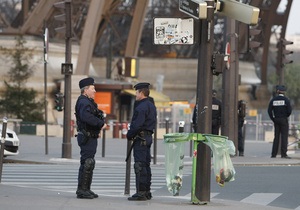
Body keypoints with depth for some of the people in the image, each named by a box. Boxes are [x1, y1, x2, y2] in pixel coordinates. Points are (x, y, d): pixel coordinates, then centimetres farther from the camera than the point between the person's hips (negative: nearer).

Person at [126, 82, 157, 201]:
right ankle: (146, 192, 17)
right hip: (148, 137, 10)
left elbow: (137, 125, -22)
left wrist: (129, 135, -7)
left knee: (140, 166, -10)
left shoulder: (141, 107, -16)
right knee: (146, 165, 13)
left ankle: (141, 192, -12)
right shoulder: (151, 106, 16)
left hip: (140, 139, -10)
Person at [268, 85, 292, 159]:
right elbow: (289, 110, -12)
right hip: (284, 120, -4)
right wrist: (286, 116, 7)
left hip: (276, 120, 4)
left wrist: (273, 119, 9)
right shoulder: (286, 100, -7)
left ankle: (274, 154, 7)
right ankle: (283, 154, -11)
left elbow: (269, 110, 1)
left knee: (276, 137, 9)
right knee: (284, 136, -4)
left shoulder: (273, 100, 4)